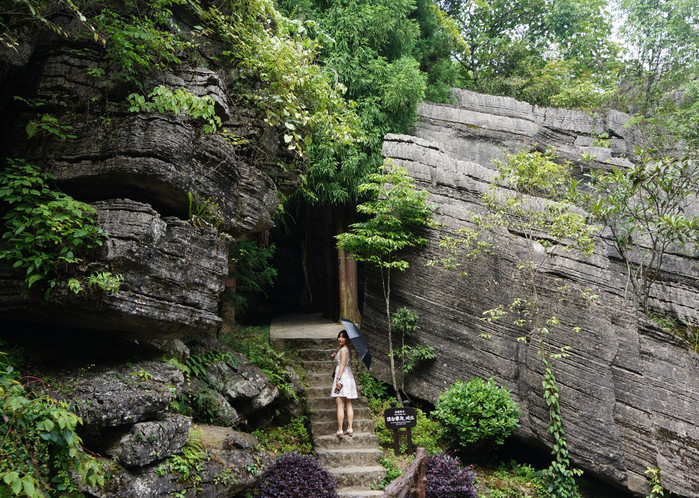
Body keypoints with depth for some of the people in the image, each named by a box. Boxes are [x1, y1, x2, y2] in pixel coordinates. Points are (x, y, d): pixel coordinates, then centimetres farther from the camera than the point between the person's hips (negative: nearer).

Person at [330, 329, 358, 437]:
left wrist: (338, 378, -21)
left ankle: (340, 430, -6)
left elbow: (342, 364, -17)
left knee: (340, 405, -7)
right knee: (348, 405, 10)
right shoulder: (348, 349, 14)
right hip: (349, 377, 9)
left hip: (342, 378, -9)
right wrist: (336, 356, 14)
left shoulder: (343, 349, -10)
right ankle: (350, 429, 10)